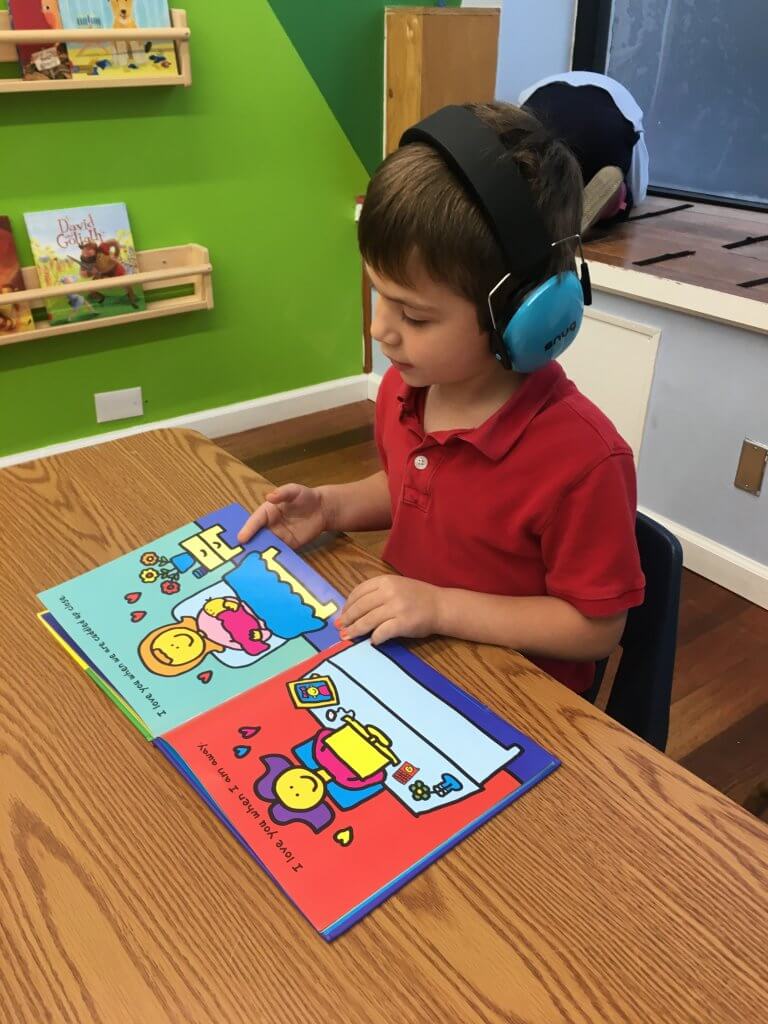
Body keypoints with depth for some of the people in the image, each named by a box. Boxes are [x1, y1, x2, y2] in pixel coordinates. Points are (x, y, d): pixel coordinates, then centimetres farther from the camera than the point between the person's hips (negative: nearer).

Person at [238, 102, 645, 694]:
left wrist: (443, 607, -24)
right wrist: (333, 506, -4)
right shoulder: (403, 386, -6)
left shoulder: (582, 458, -27)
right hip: (403, 653, 6)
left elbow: (597, 626, -17)